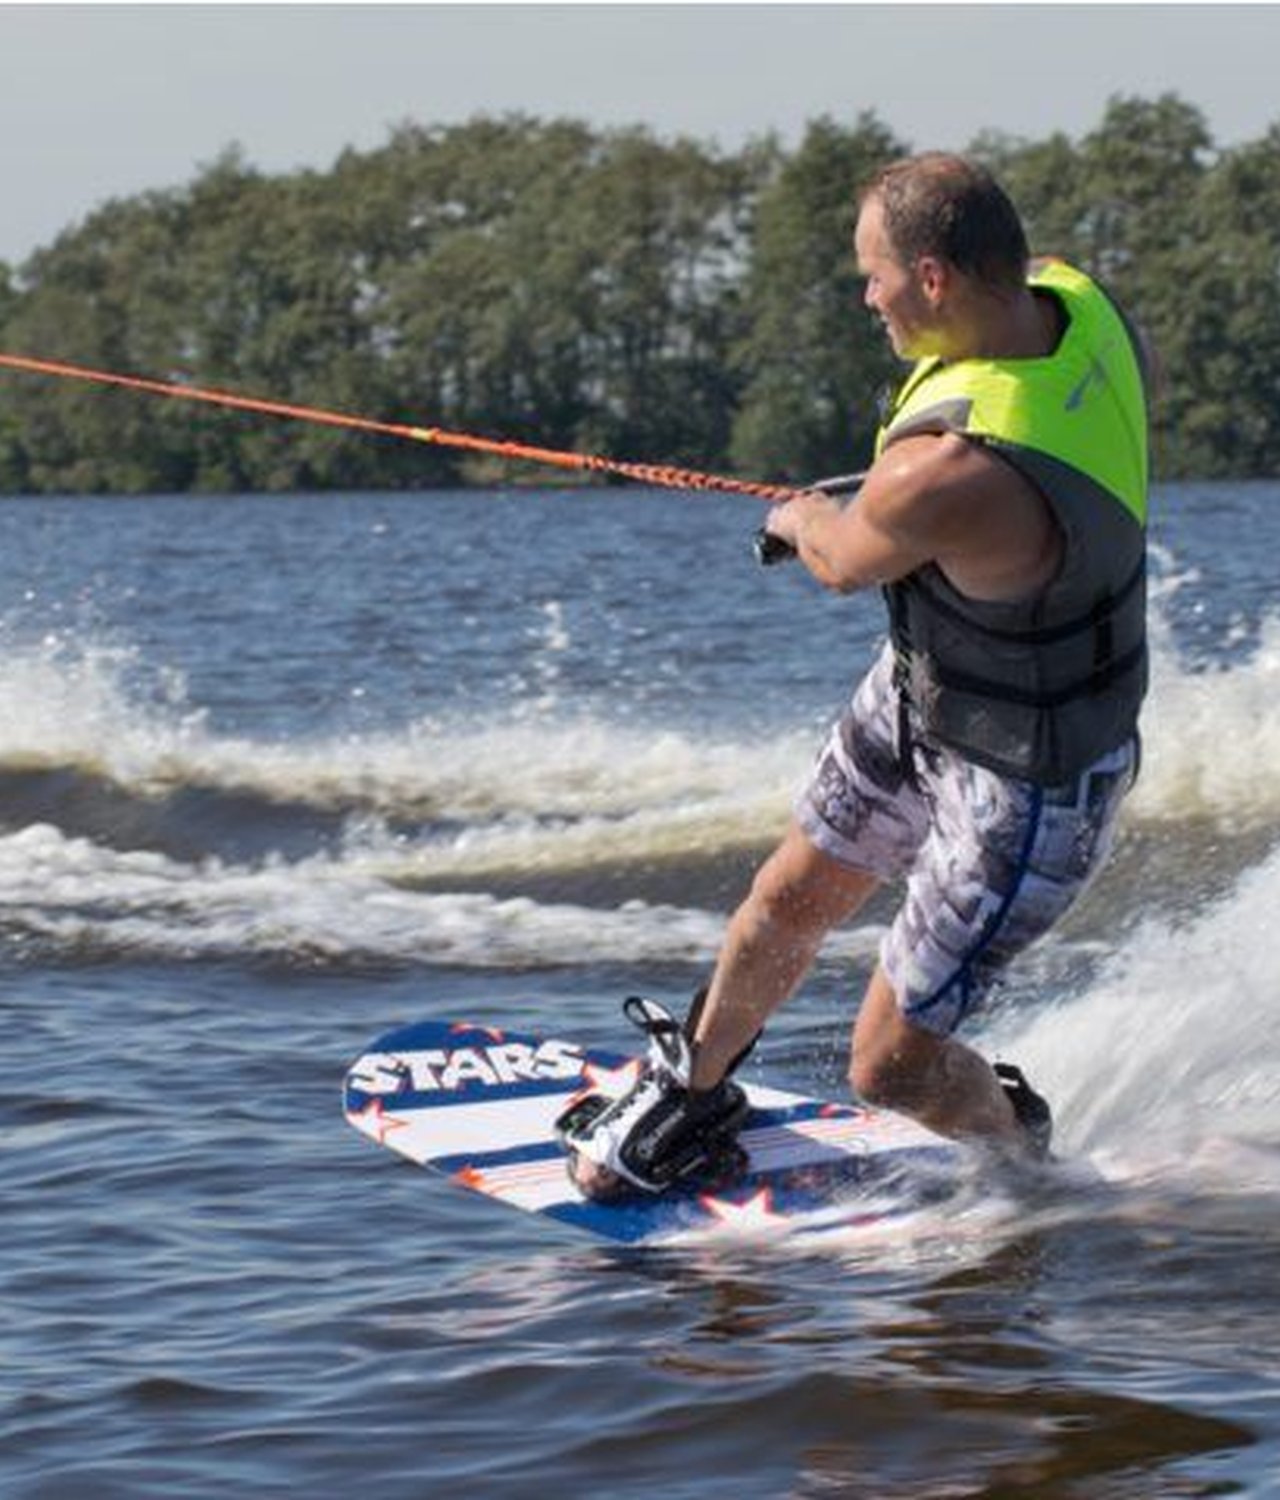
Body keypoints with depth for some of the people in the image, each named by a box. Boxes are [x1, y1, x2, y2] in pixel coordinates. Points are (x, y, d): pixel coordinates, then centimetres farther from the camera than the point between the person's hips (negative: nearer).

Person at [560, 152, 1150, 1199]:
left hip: (1028, 786, -9)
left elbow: (844, 563, -15)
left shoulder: (944, 476, -40)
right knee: (788, 903, 23)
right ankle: (693, 1089, 49)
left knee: (891, 1068, 4)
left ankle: (1022, 1149, 36)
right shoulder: (1068, 293, -17)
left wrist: (804, 517, 8)